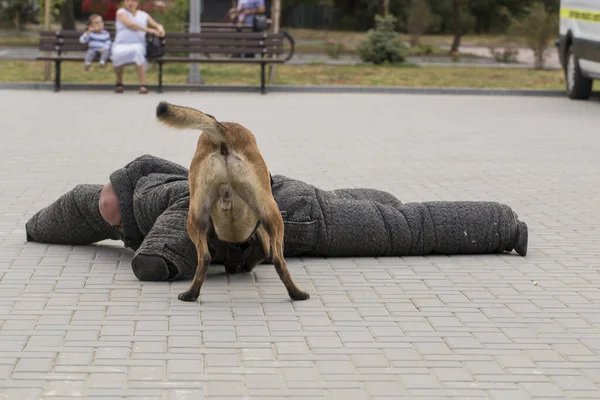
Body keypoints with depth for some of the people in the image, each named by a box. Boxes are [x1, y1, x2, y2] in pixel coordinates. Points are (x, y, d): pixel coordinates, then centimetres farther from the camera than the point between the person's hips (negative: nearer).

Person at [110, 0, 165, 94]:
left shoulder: (144, 15, 20)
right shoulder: (121, 12, 12)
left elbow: (157, 25, 26)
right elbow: (129, 24, -5)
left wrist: (160, 29, -1)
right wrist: (148, 30, -13)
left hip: (138, 45, 1)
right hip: (121, 45, -1)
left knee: (136, 51, -38)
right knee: (118, 54, -37)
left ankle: (143, 84, -39)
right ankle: (119, 82, -10)